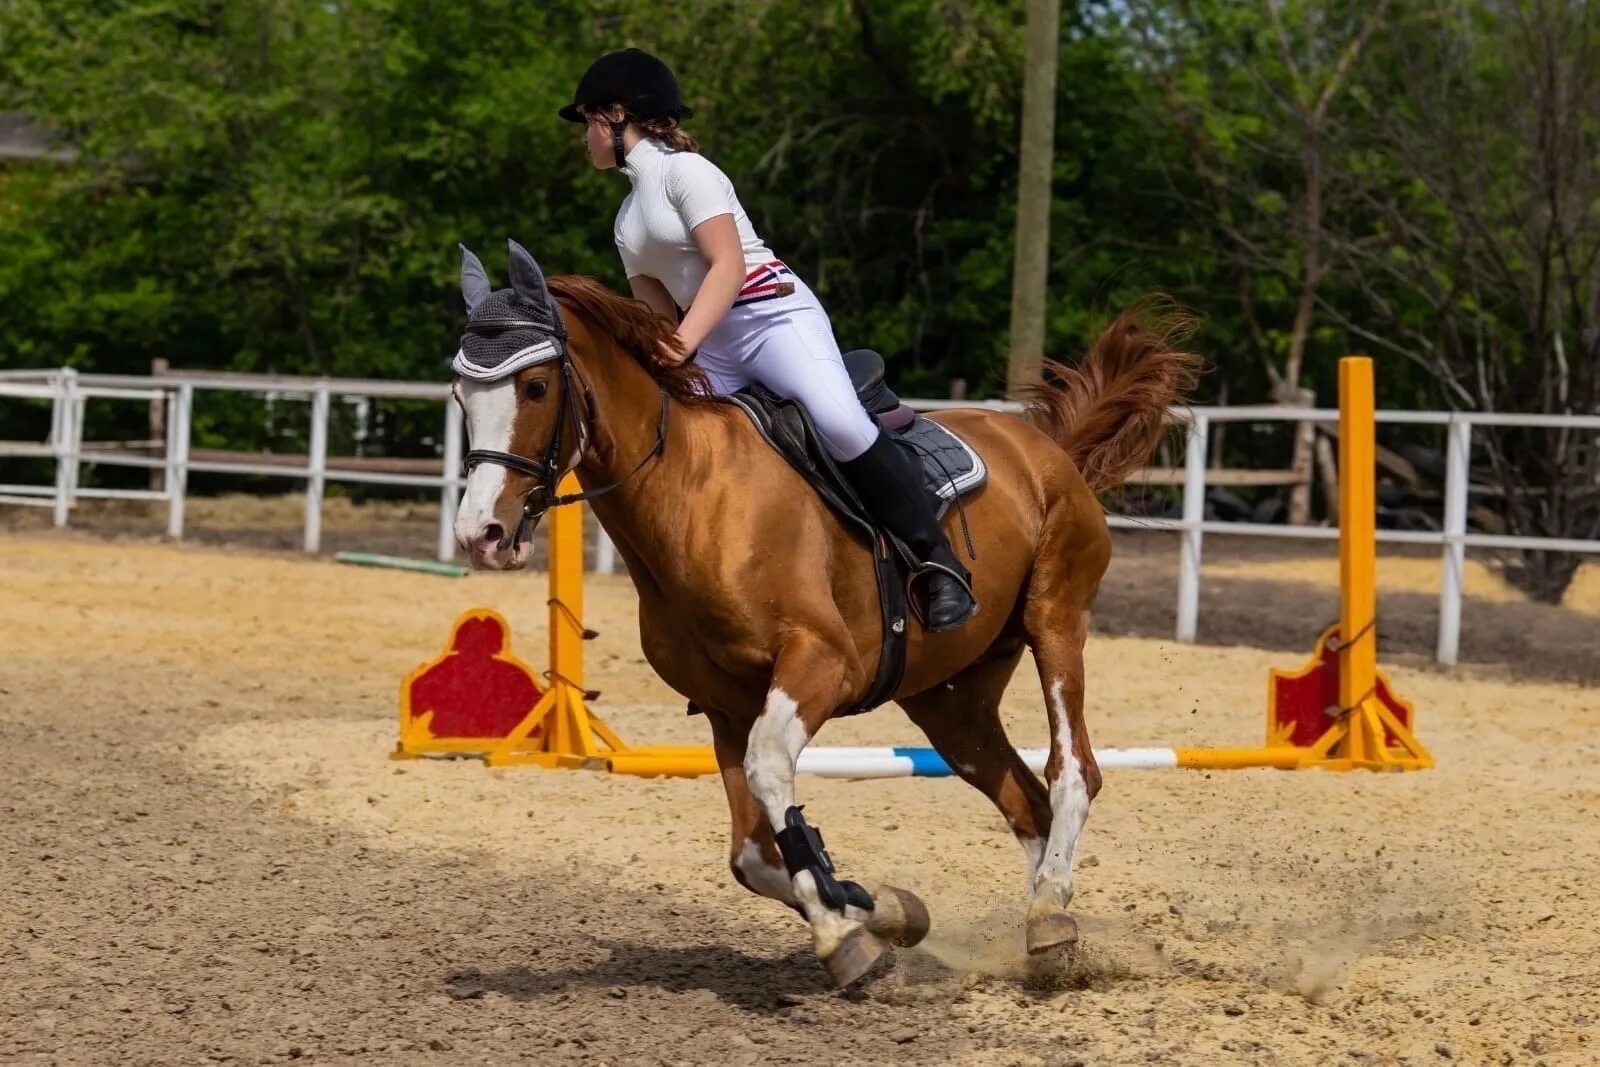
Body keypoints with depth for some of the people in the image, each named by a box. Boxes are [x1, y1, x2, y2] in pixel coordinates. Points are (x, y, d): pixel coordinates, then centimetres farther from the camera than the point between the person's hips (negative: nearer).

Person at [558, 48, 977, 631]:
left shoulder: (682, 170, -7)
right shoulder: (629, 217, 20)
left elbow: (728, 267, -18)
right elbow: (651, 311, 20)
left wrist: (686, 341, -30)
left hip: (774, 316, -10)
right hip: (713, 345, 10)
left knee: (840, 423, -31)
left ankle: (939, 561, -24)